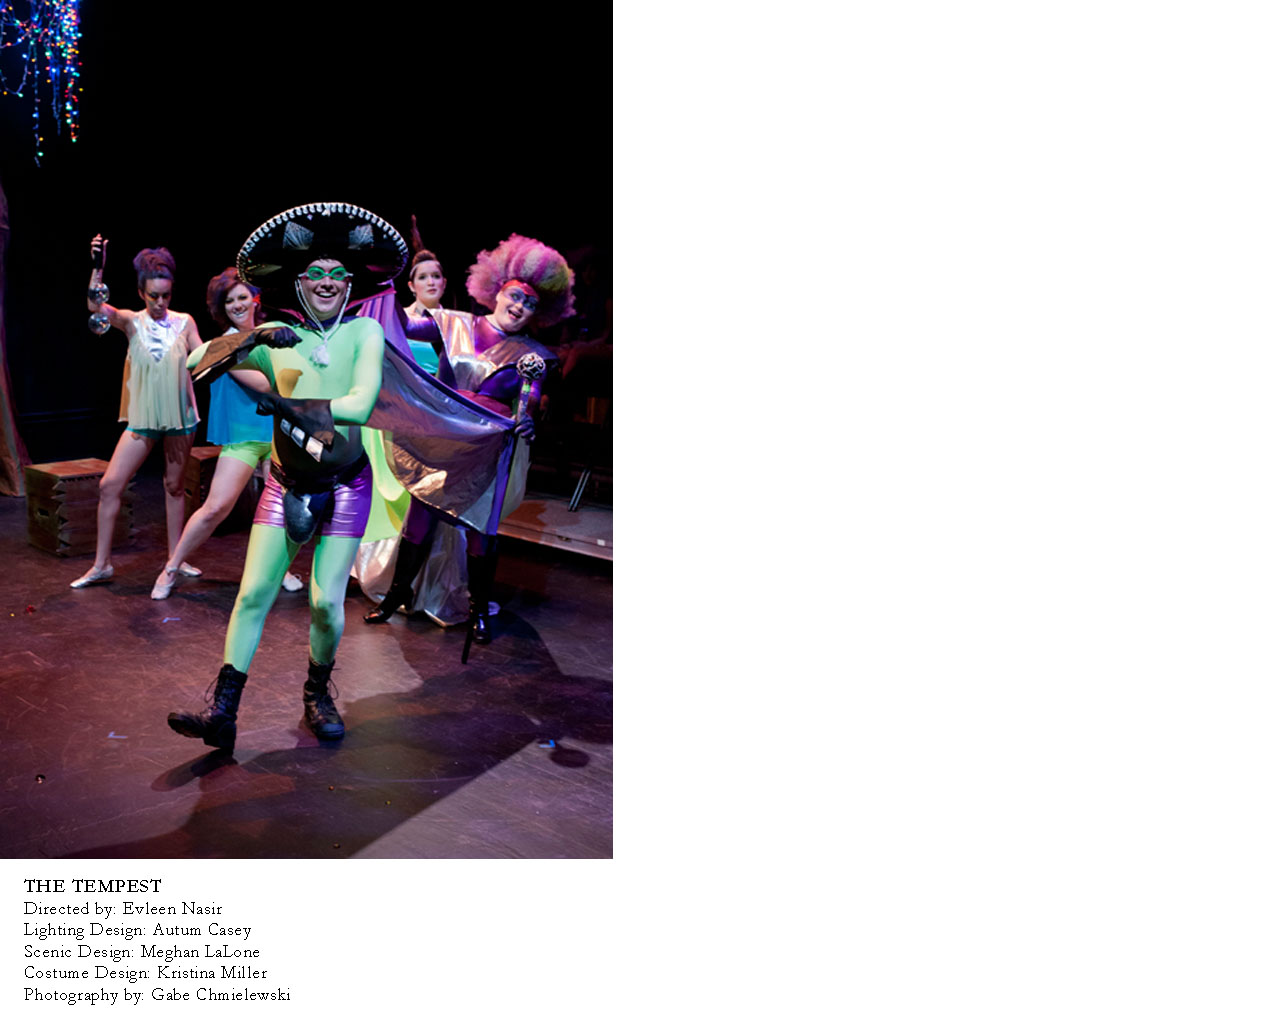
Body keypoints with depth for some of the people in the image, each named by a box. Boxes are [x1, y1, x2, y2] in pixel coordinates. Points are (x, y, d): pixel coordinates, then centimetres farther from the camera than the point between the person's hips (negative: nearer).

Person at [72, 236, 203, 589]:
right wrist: (97, 267, -32)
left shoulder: (184, 323, 2)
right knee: (110, 484, -5)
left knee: (174, 486, 11)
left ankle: (175, 558, 23)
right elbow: (96, 305, -18)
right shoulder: (132, 322, -1)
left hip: (179, 415, 0)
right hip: (143, 416, 0)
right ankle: (101, 565, 5)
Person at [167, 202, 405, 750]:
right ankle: (222, 711, 3)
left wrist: (285, 405, -14)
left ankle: (318, 693, 23)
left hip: (345, 486, -1)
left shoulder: (365, 332, -4)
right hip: (286, 484, 2)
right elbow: (197, 361, -8)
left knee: (326, 603, -3)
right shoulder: (277, 337, 0)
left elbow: (361, 403, -19)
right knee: (254, 593, -4)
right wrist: (252, 337, -24)